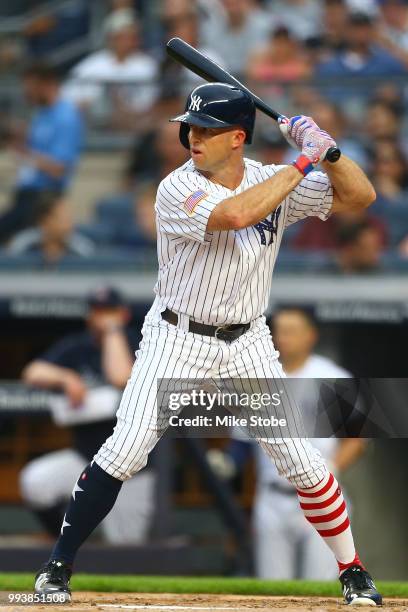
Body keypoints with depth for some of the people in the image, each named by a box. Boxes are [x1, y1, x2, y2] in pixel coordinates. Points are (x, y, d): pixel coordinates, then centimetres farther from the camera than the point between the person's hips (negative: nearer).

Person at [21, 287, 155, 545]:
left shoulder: (135, 345, -8)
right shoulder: (77, 347, 2)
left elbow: (122, 379, -29)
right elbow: (33, 373, -10)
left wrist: (113, 331, -18)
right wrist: (65, 378, -29)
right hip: (85, 454, 3)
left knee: (127, 547, -4)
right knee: (35, 481, -26)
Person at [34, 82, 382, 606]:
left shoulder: (275, 181, -2)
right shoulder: (178, 189, -17)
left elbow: (360, 196, -1)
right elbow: (236, 214, -35)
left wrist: (325, 147, -18)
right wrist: (304, 162, -27)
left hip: (247, 344, 3)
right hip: (176, 340, -3)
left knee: (301, 461, -1)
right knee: (124, 452, -15)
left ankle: (352, 571, 16)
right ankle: (57, 567, -3)